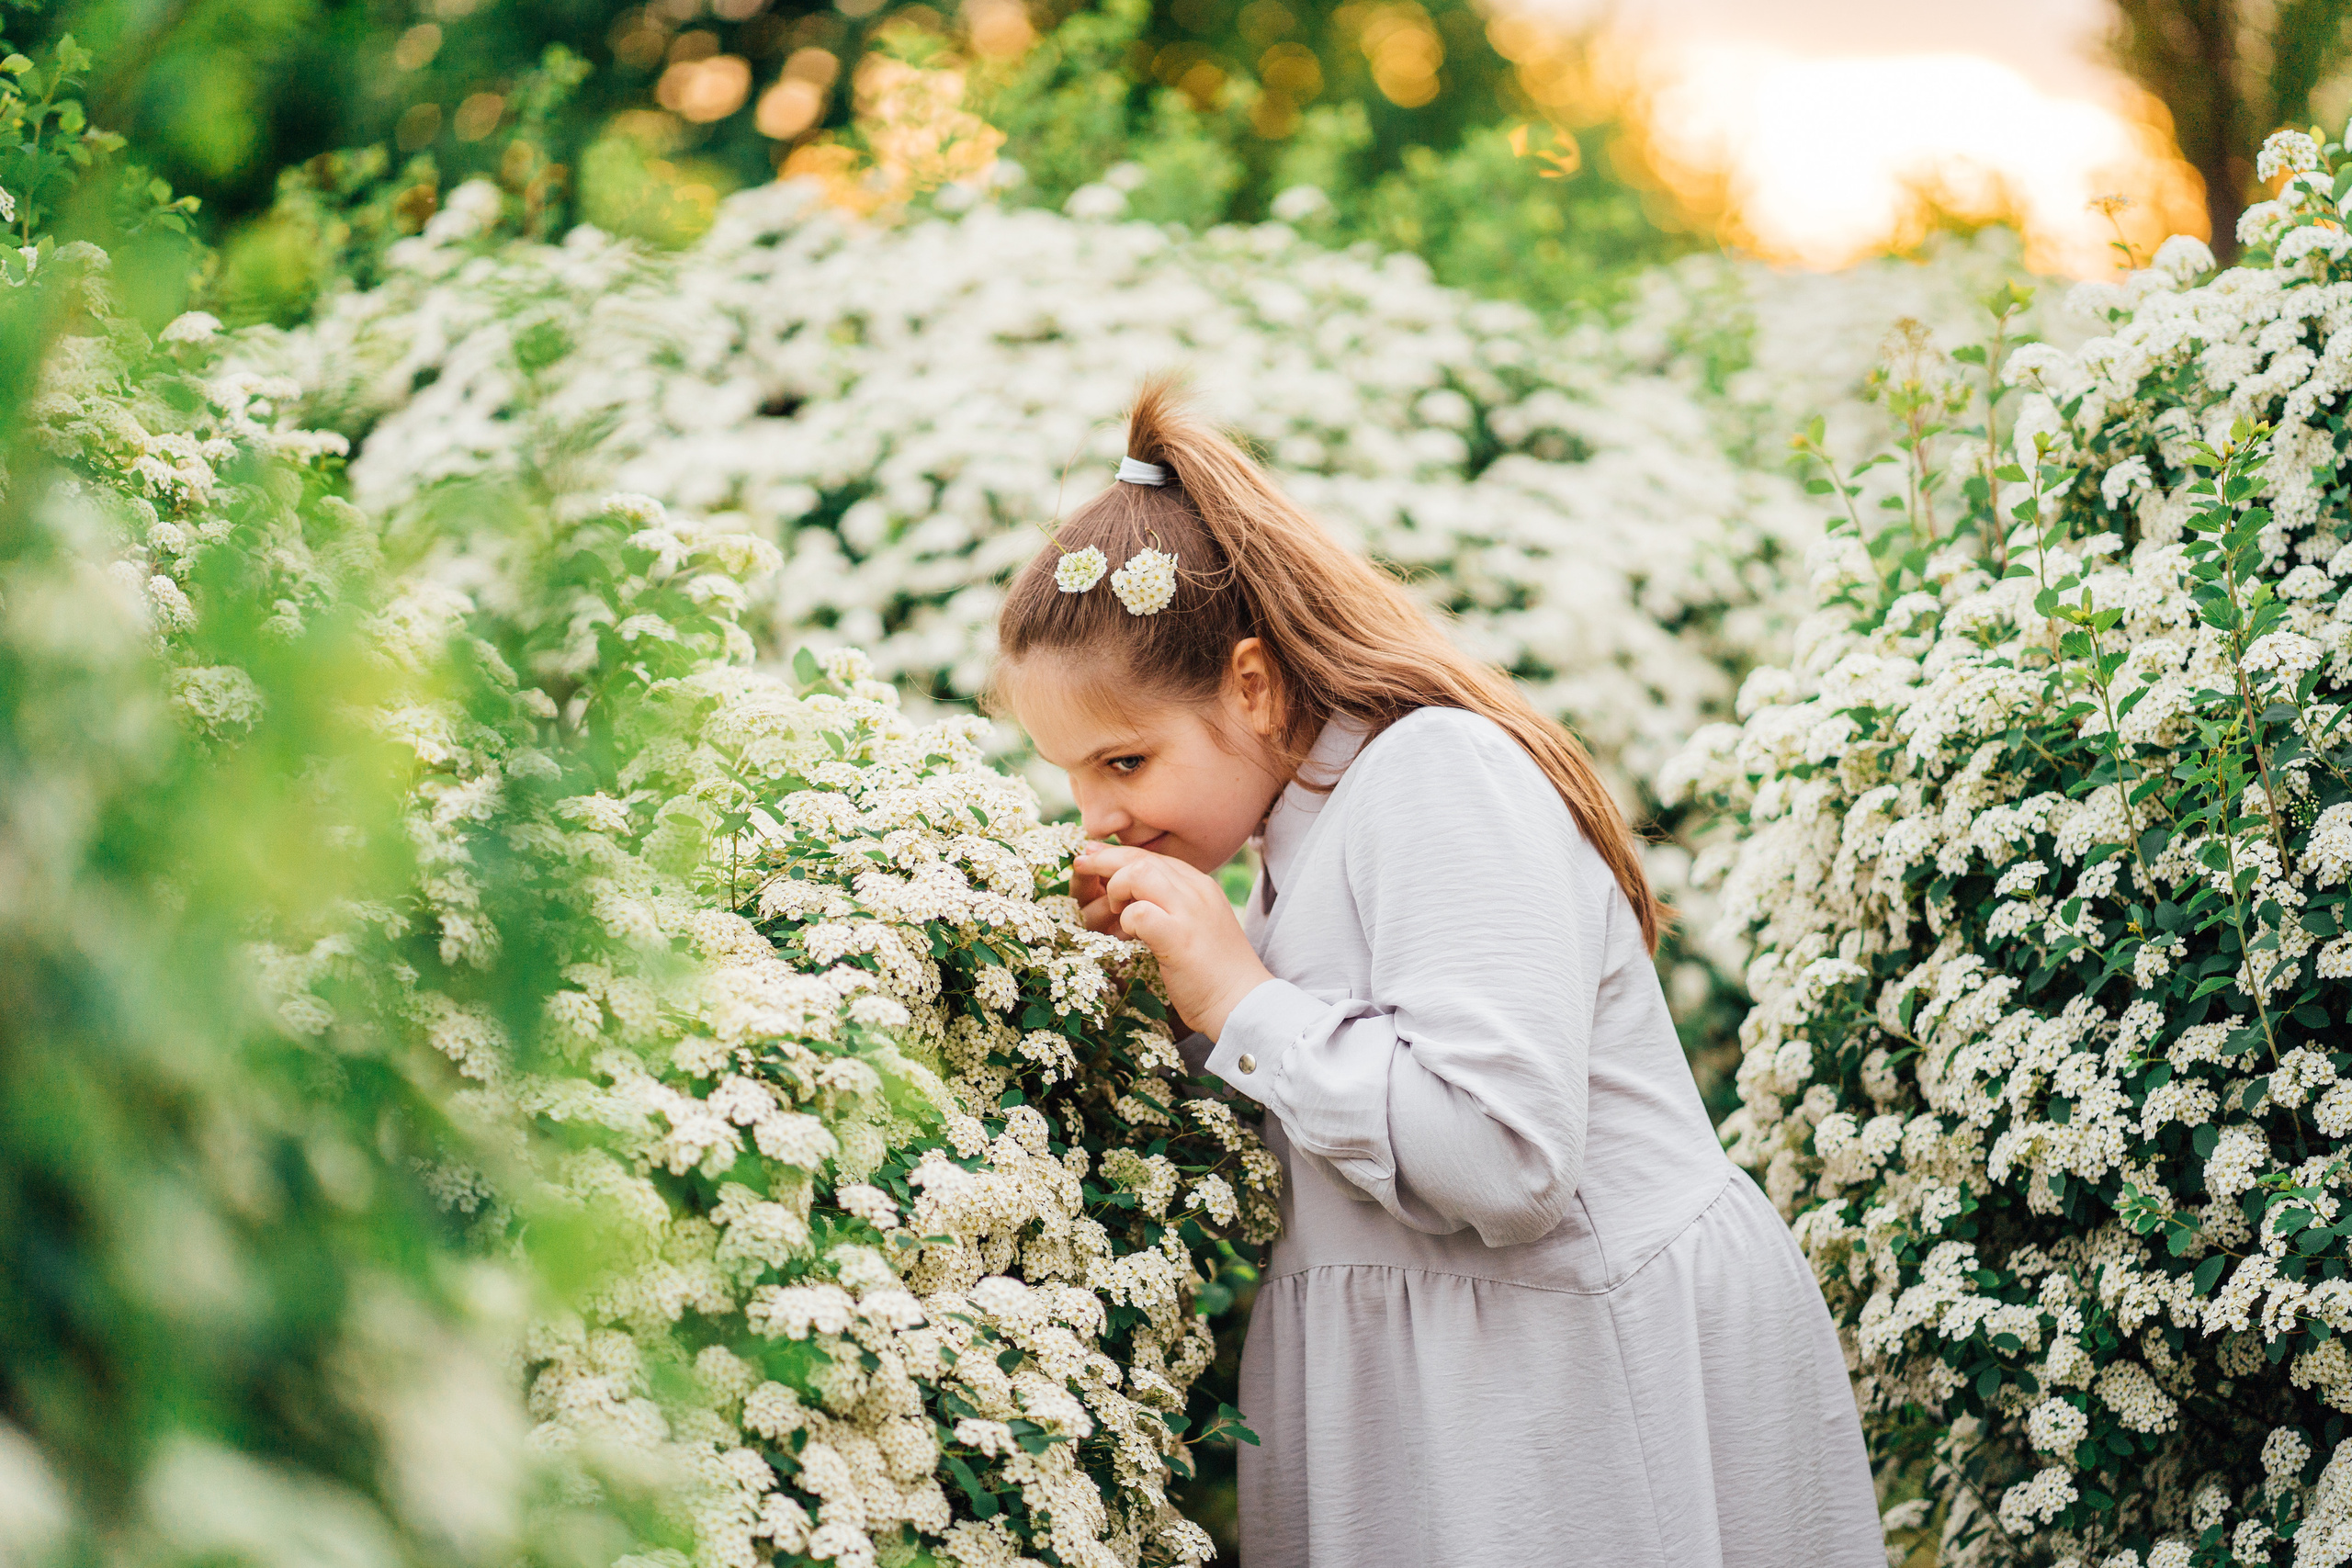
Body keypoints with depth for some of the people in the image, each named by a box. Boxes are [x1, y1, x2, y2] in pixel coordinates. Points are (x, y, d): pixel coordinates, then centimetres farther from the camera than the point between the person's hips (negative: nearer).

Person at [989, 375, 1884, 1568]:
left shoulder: (1442, 773, -17)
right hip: (1435, 1379, 9)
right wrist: (1172, 982, 3)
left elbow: (1506, 1155, -28)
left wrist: (1242, 1002, -20)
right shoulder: (1314, 816, 13)